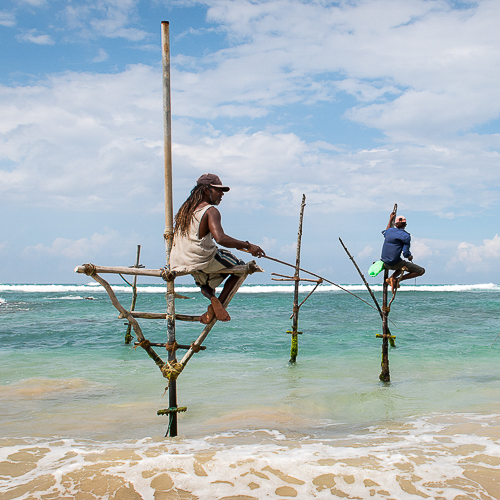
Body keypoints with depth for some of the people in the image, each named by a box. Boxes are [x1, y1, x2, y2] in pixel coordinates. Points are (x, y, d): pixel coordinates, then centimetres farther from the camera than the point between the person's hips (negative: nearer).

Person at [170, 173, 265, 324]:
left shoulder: (185, 209, 12)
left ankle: (211, 296, 0)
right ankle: (218, 303, 2)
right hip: (202, 260, -8)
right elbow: (220, 238, -29)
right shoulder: (210, 211, -13)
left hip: (179, 263, 8)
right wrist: (247, 246, -25)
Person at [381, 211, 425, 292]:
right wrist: (410, 257, 9)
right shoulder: (406, 236, -10)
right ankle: (397, 279, -8)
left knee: (402, 266, 39)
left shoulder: (389, 231, 8)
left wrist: (390, 219, 43)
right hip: (396, 263, -7)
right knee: (421, 271, 1)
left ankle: (392, 277, 7)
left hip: (386, 264, 7)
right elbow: (406, 253, -14)